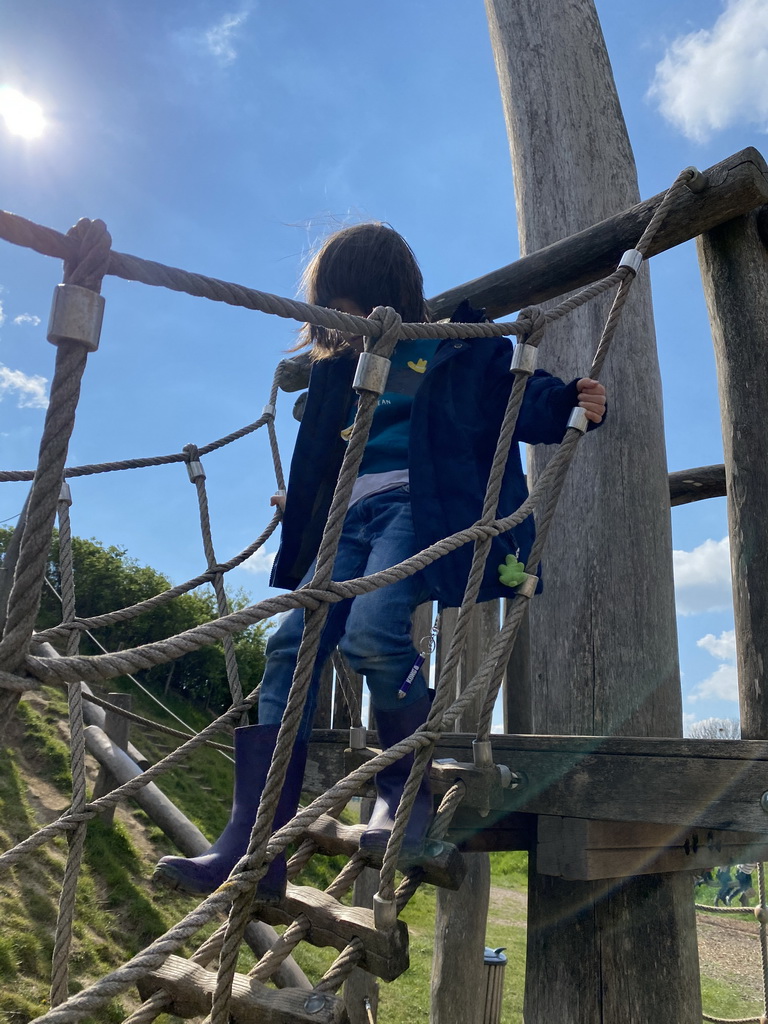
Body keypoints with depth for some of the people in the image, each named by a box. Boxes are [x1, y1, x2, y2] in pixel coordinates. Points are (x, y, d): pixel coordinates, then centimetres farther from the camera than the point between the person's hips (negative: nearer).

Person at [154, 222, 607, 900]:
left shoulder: (460, 344, 8)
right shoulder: (345, 367, 25)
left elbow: (524, 398, 3)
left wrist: (575, 403, -16)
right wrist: (300, 506, 38)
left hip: (421, 504, -6)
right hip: (353, 517, 7)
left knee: (372, 630, -32)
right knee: (292, 644, -11)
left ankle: (407, 790, -6)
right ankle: (251, 847, -9)